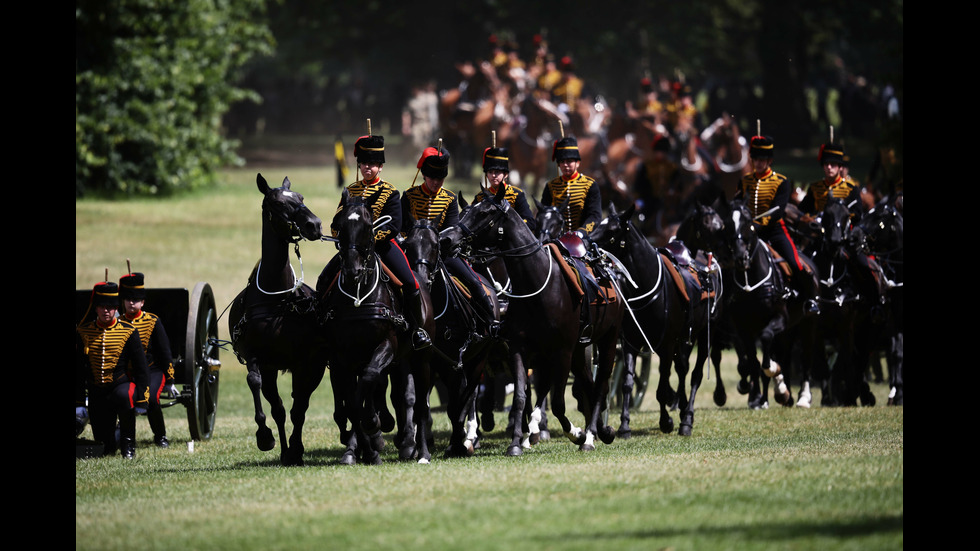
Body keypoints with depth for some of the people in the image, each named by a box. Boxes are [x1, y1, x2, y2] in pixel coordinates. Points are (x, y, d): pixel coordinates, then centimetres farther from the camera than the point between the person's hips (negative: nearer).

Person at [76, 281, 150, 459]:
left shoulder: (129, 331, -5)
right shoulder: (83, 333, 0)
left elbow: (141, 367, -2)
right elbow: (78, 370, 5)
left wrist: (141, 401, -6)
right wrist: (79, 402, 1)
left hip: (122, 384, -3)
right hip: (97, 393, 3)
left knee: (124, 396, -39)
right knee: (102, 438, -1)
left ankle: (128, 443, -18)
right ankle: (110, 446, 39)